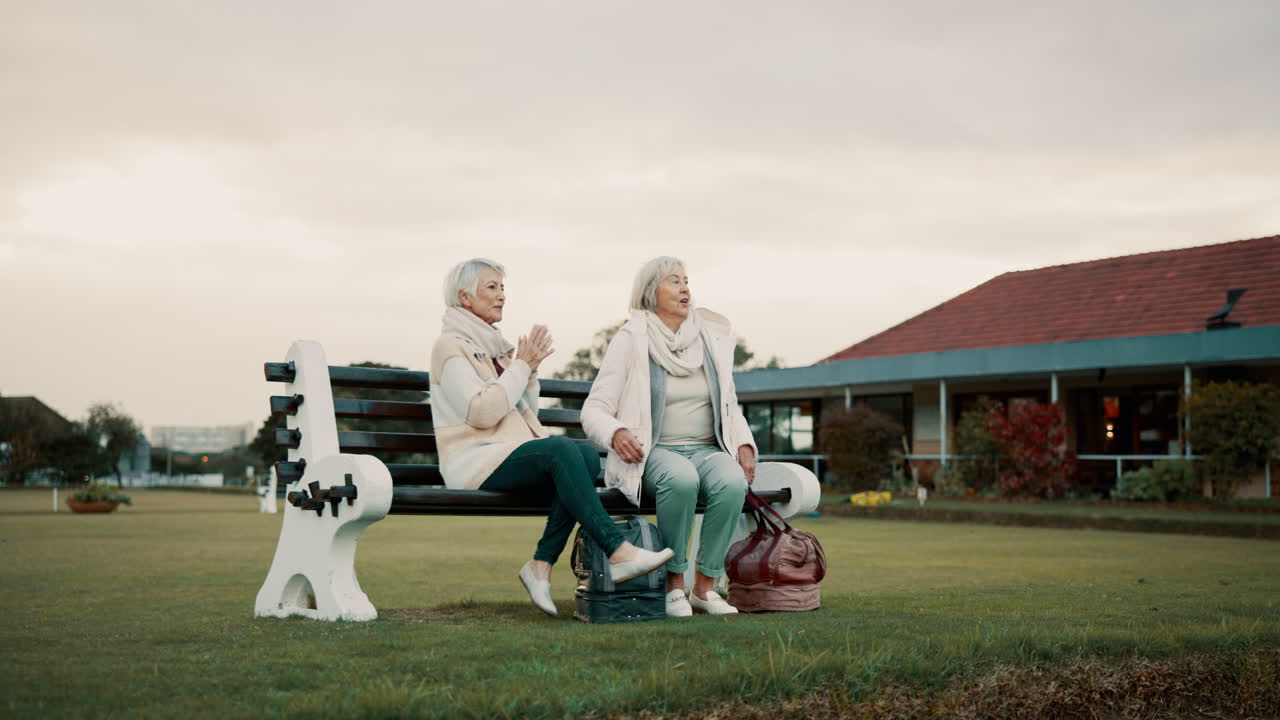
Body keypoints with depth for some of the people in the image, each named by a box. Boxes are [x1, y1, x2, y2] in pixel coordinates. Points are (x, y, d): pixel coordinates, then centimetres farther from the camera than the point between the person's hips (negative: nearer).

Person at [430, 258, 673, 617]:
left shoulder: (494, 345, 20)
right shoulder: (451, 346, -4)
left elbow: (524, 410, 20)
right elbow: (481, 412, -17)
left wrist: (530, 370, 3)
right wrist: (522, 365, -13)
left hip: (508, 454, 8)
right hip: (474, 462, -8)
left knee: (587, 456, -21)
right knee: (561, 449, -32)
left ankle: (541, 565, -22)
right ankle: (617, 552, -36)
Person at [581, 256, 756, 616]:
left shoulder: (711, 339, 11)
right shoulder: (630, 341, -2)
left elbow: (730, 407, 20)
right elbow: (594, 411, -4)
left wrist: (744, 444, 1)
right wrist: (616, 434, -26)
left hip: (708, 449, 4)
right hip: (653, 452, -4)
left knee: (732, 481, -31)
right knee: (681, 478, -38)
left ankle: (705, 586, -19)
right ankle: (673, 583, -20)